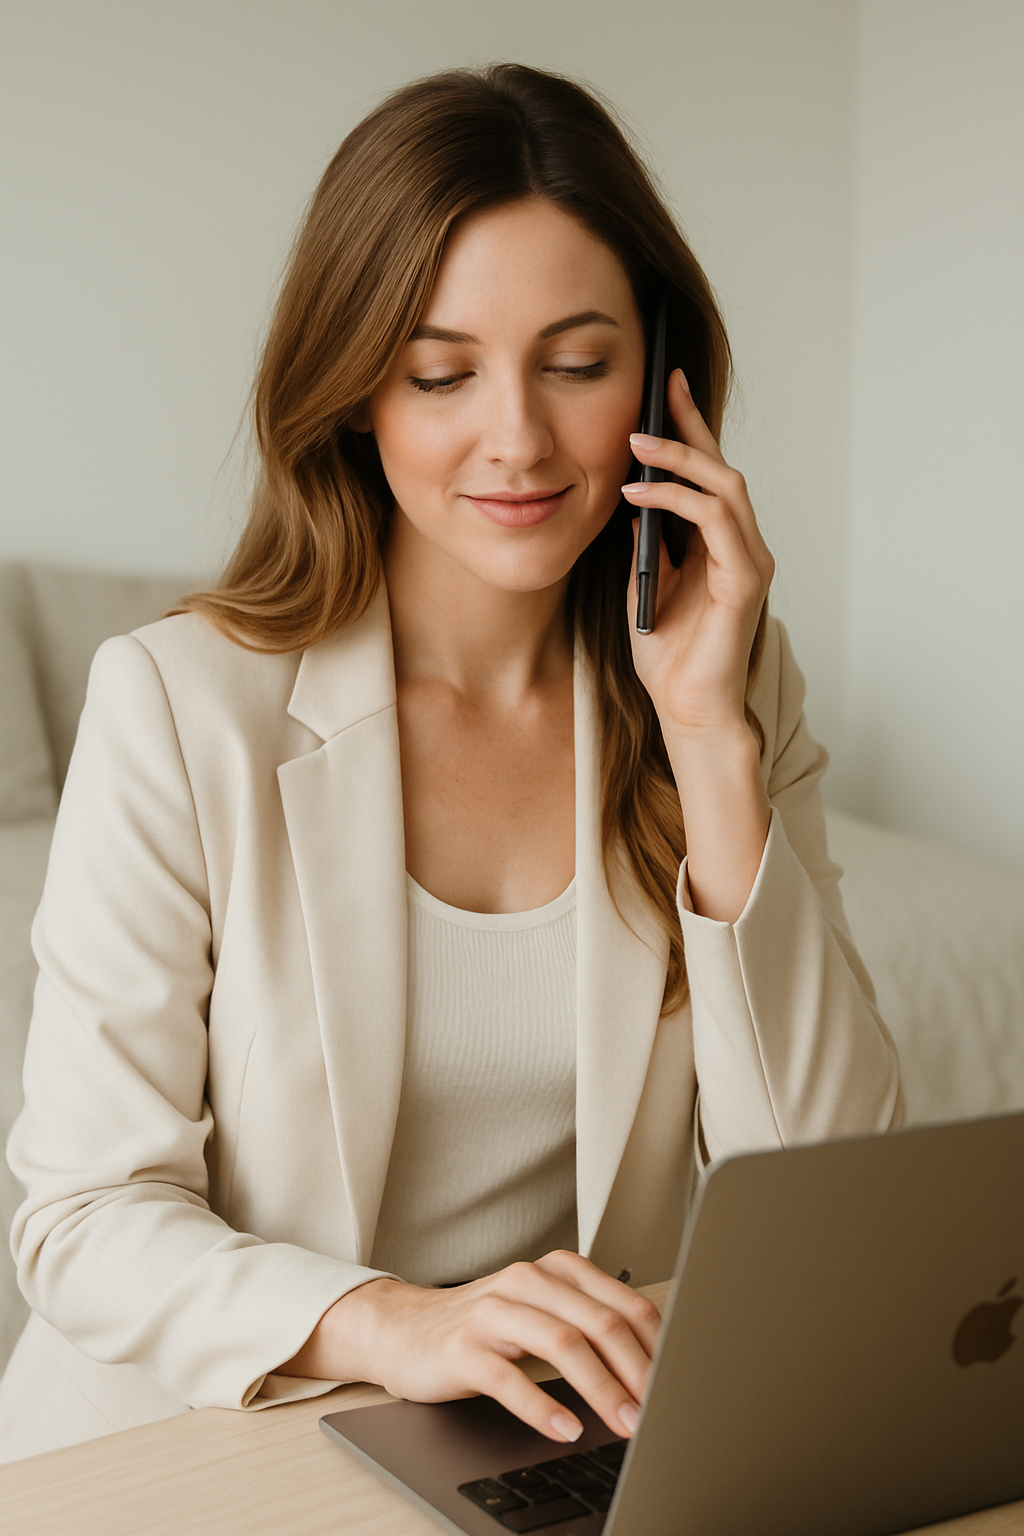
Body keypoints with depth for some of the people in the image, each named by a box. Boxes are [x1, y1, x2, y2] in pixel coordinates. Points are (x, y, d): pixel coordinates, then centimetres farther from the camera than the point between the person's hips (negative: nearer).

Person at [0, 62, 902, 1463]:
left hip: (585, 1441, 2)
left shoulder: (740, 683, 0)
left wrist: (710, 738, -14)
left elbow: (838, 1189, -7)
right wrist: (382, 1324, -28)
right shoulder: (180, 705, -10)